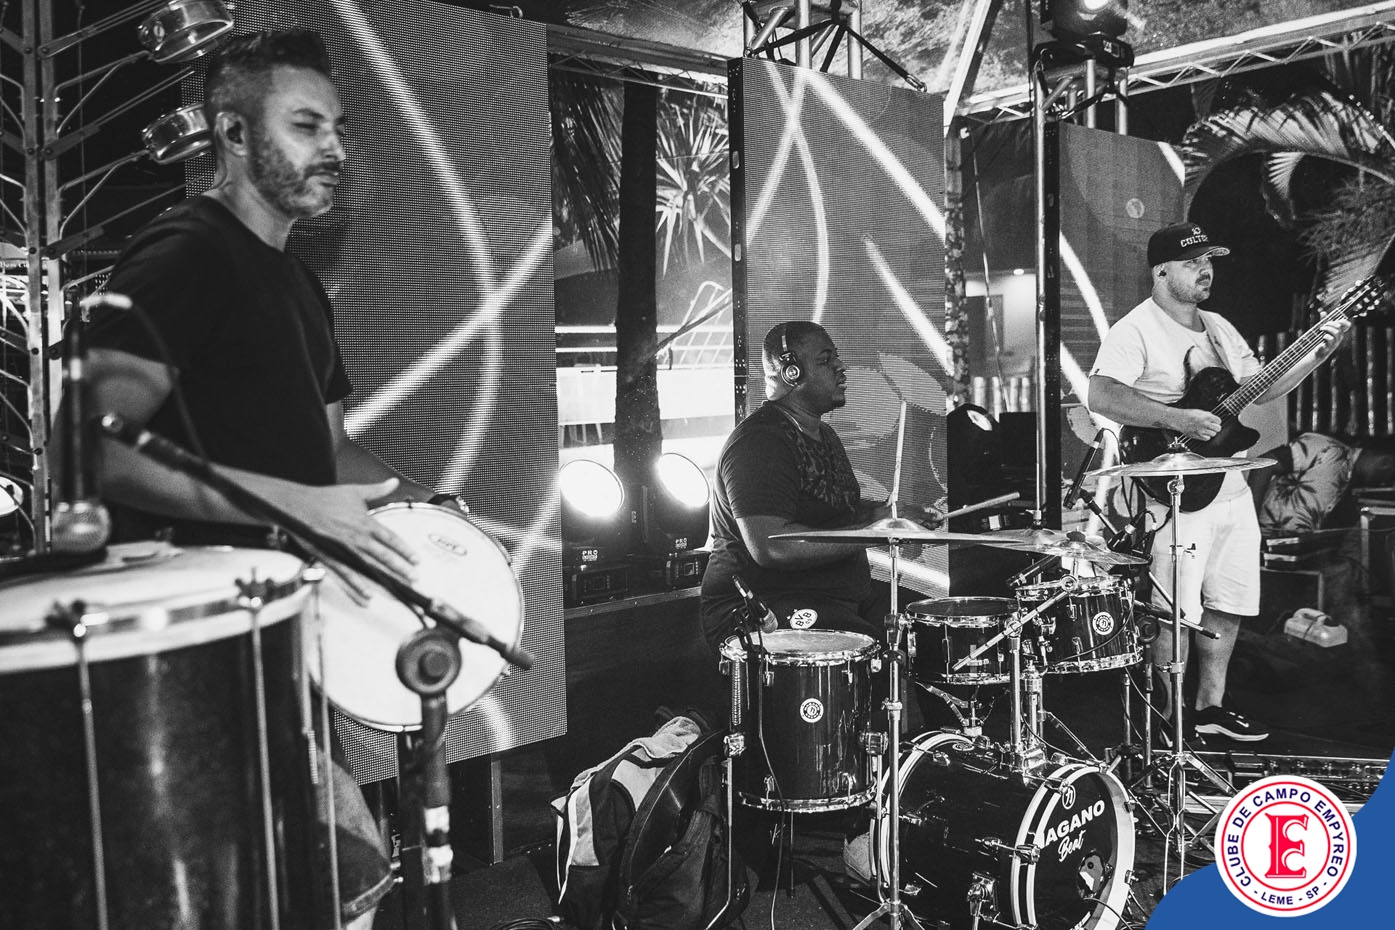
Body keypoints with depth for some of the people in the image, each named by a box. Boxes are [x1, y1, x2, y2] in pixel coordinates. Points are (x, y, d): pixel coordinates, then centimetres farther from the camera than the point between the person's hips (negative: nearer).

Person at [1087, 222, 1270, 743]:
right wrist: (1177, 420, -29)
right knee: (1177, 613, -5)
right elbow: (1101, 396, -26)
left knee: (1229, 604, 14)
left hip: (1232, 489, 9)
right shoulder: (1136, 331, -12)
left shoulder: (1218, 328, 15)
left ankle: (1211, 707, 28)